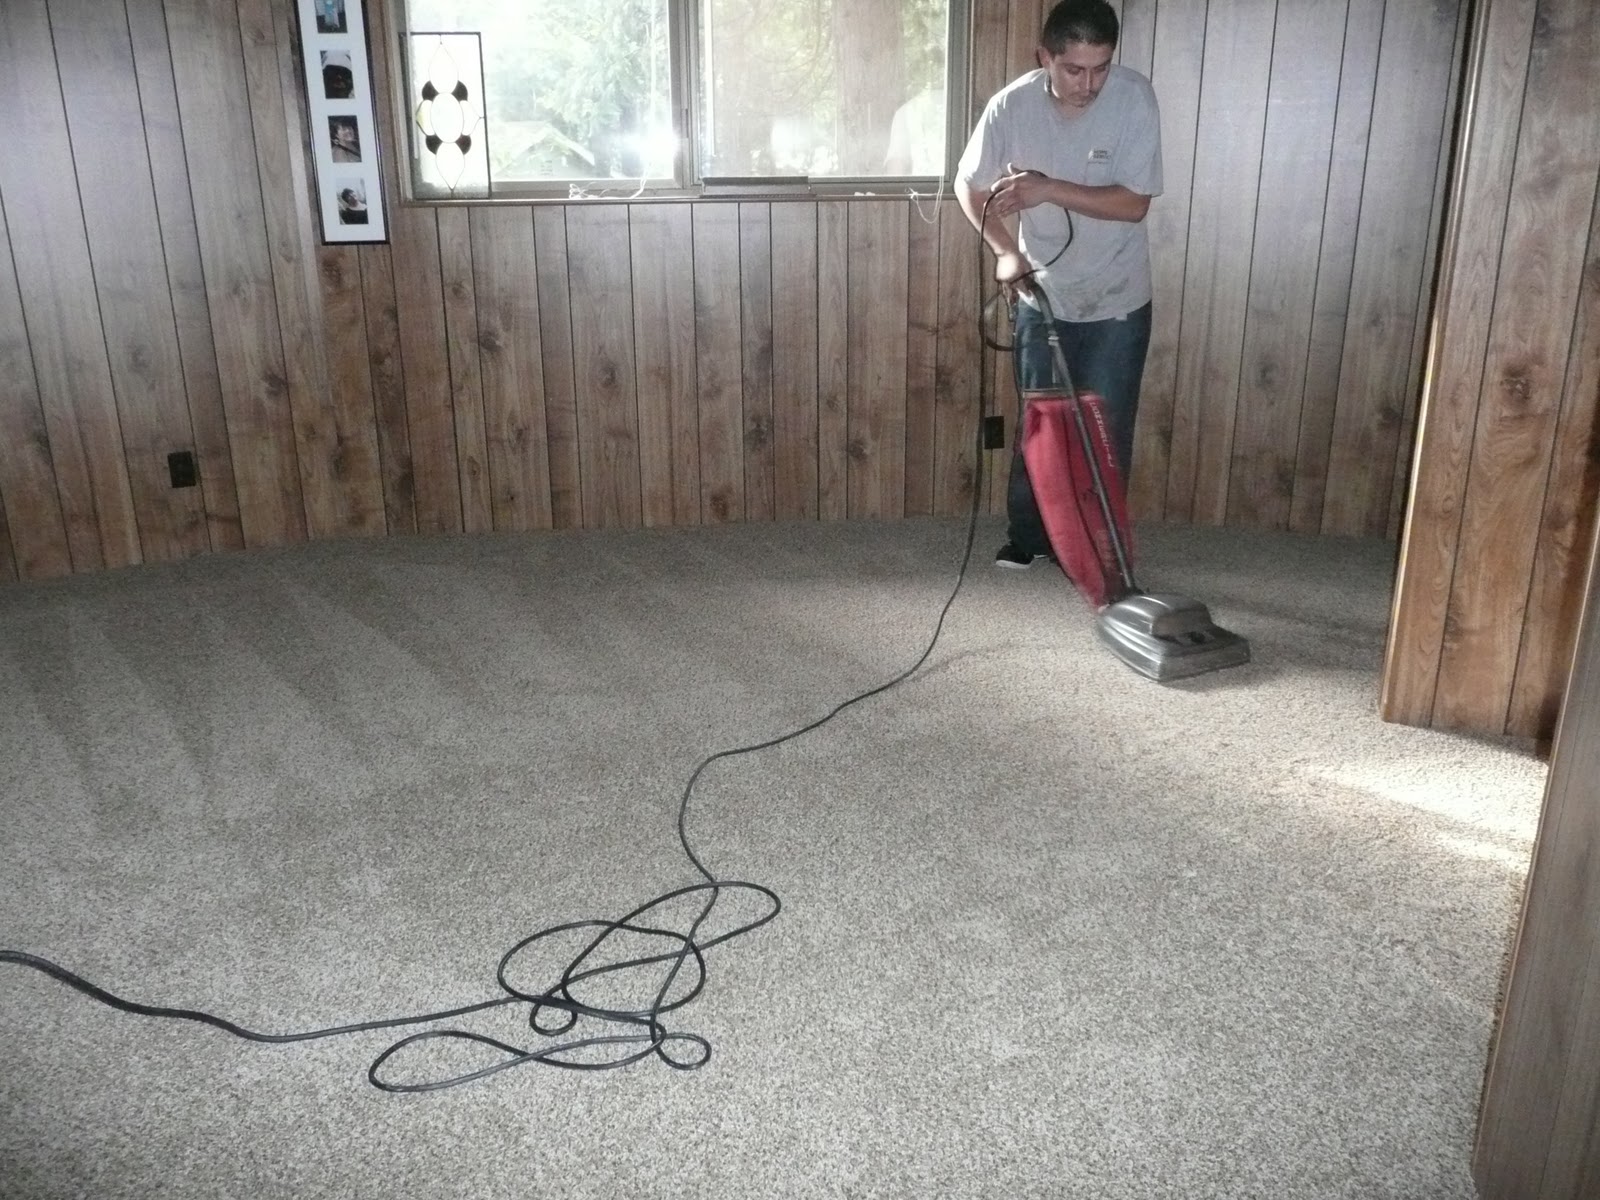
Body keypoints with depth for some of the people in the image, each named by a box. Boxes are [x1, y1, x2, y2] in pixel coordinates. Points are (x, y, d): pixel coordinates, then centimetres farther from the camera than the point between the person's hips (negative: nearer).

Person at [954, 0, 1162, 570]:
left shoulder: (1134, 98, -18)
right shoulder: (1013, 104, -13)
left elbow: (1134, 203, -20)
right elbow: (969, 186, 0)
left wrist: (1051, 189, -30)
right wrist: (1005, 250, -13)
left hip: (1116, 303, -2)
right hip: (1042, 296, 2)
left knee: (1105, 431, 4)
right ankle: (1028, 533, 28)